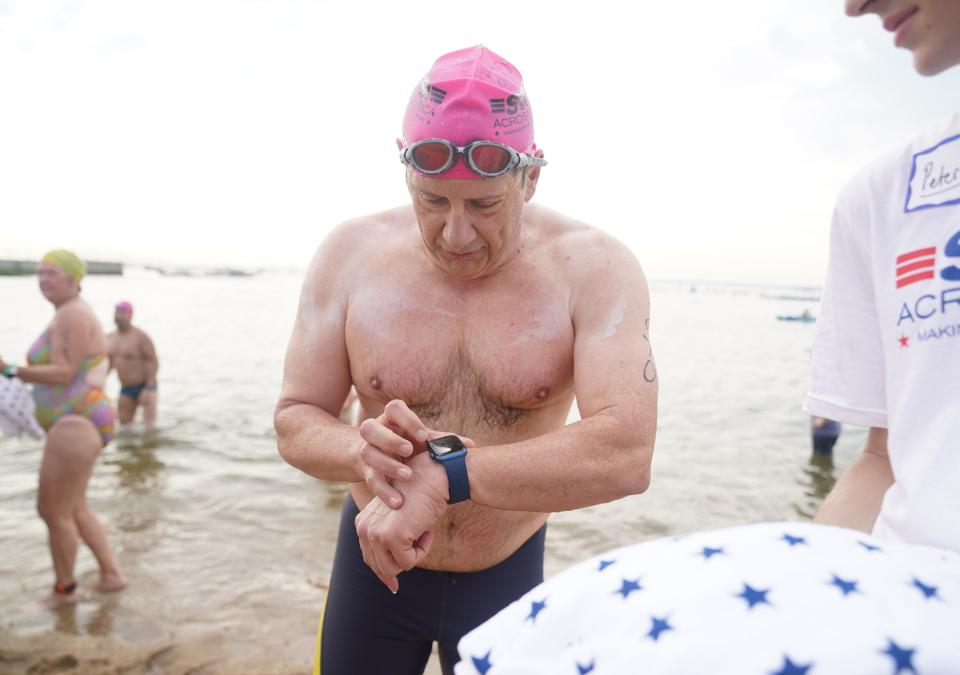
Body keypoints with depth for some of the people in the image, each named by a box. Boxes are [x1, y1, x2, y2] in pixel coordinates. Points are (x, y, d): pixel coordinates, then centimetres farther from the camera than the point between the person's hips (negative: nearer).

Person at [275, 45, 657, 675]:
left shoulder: (595, 268, -18)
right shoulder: (350, 254, -12)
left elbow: (626, 451, -29)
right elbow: (295, 420, -8)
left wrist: (441, 475, -36)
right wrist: (364, 451, -31)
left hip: (508, 572, -1)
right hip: (372, 558, 2)